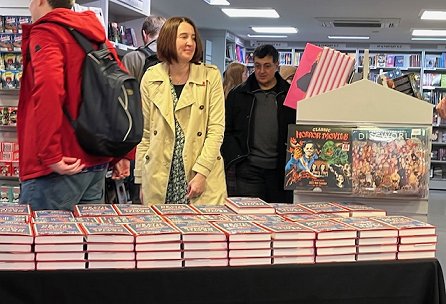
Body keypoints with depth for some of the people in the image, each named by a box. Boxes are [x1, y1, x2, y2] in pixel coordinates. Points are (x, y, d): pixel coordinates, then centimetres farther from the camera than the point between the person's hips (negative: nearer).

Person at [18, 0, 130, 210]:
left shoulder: (45, 33, -7)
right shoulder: (97, 37, 16)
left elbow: (47, 90, -25)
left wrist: (51, 156, -22)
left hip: (60, 168, -8)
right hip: (97, 164, 8)